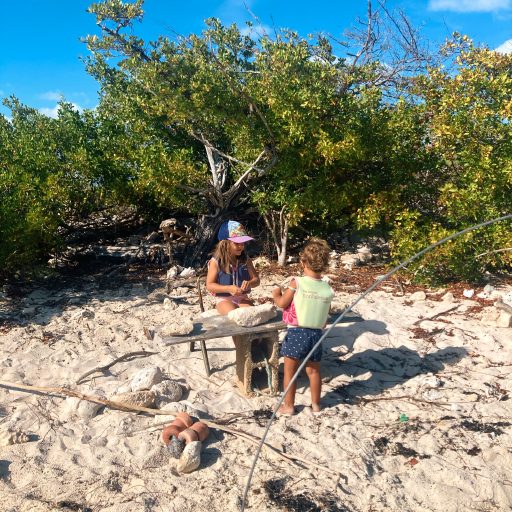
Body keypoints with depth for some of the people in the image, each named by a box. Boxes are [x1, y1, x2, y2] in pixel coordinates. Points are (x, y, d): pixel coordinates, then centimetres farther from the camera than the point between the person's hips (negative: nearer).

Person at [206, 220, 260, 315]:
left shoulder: (246, 260, 4)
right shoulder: (216, 262, -8)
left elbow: (256, 279, 8)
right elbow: (209, 285, -9)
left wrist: (249, 283, -17)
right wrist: (228, 288, -23)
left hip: (243, 298, 4)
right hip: (225, 299, -3)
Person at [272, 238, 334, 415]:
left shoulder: (297, 283, -15)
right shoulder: (328, 289, -2)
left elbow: (282, 303, -4)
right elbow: (325, 319, 5)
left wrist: (276, 294, 15)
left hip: (296, 333, -4)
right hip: (316, 334, 4)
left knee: (290, 371, 10)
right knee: (313, 371, 19)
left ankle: (288, 406, 19)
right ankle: (316, 404, 32)